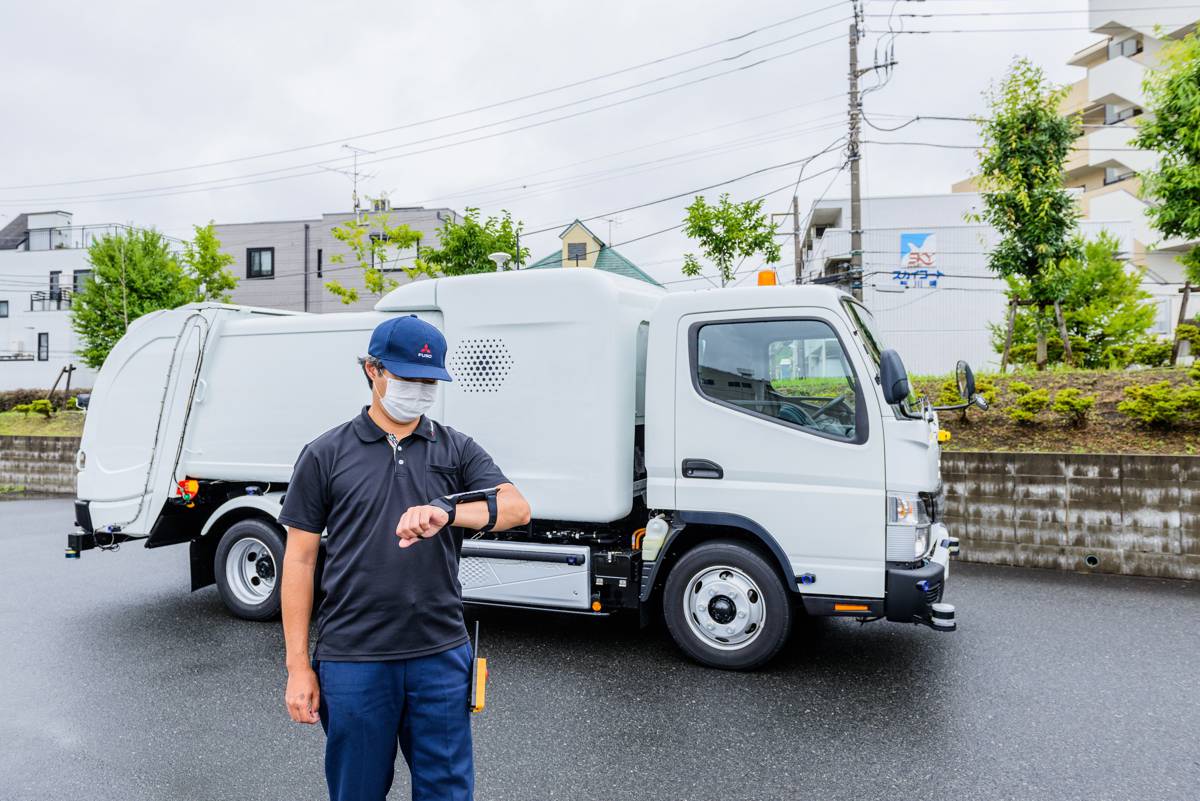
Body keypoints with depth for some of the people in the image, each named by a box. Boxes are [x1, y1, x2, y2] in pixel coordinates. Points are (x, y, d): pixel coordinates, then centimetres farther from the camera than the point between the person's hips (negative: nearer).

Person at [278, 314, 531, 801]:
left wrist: (447, 512, -30)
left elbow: (516, 508, -11)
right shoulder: (325, 455, 1)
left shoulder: (457, 450, 4)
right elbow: (300, 560, 2)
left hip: (441, 656, 1)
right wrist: (298, 667, -1)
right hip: (352, 659, -1)